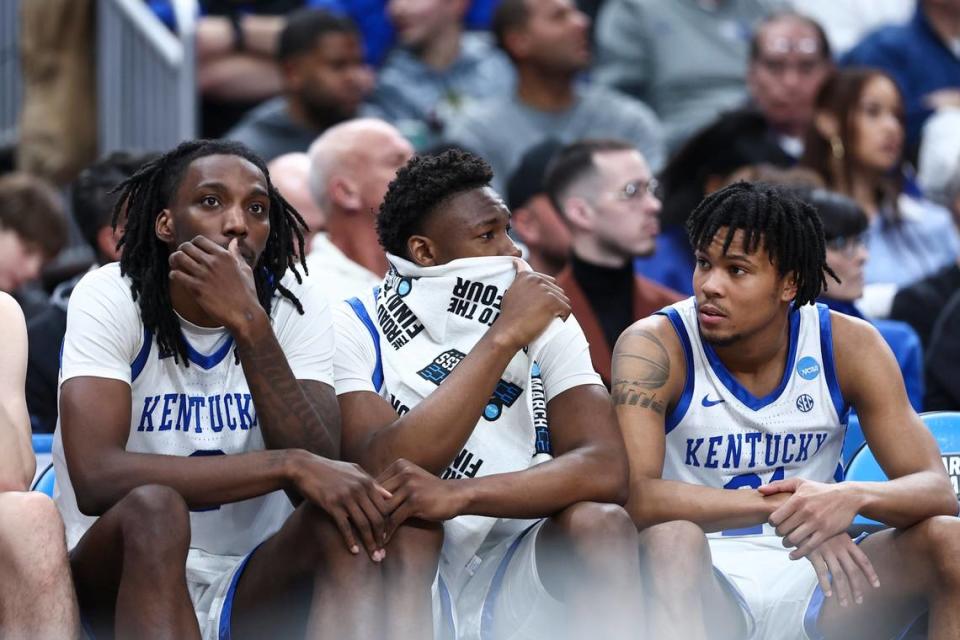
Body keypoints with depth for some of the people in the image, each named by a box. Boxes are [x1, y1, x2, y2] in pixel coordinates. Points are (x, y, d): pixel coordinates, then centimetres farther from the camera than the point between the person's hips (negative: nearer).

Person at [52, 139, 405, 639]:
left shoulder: (297, 307, -2)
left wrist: (249, 322, -28)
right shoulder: (110, 297, -10)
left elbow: (318, 474, -18)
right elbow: (95, 477, -27)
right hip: (119, 585, -3)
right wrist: (289, 464, -32)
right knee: (152, 507, -34)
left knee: (347, 519, -26)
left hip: (248, 592, 3)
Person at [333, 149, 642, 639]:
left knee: (601, 524, -26)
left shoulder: (545, 326, -1)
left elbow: (605, 469, -17)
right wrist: (502, 338, -26)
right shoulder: (356, 330, -7)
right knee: (403, 511, -32)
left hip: (516, 576, 2)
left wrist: (460, 495, -33)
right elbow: (384, 471, -25)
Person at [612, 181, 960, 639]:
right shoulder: (655, 347, -12)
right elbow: (635, 495, -26)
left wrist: (854, 497, -31)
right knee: (672, 539, -35)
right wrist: (781, 507, -36)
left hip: (812, 582, 4)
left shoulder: (848, 344, -3)